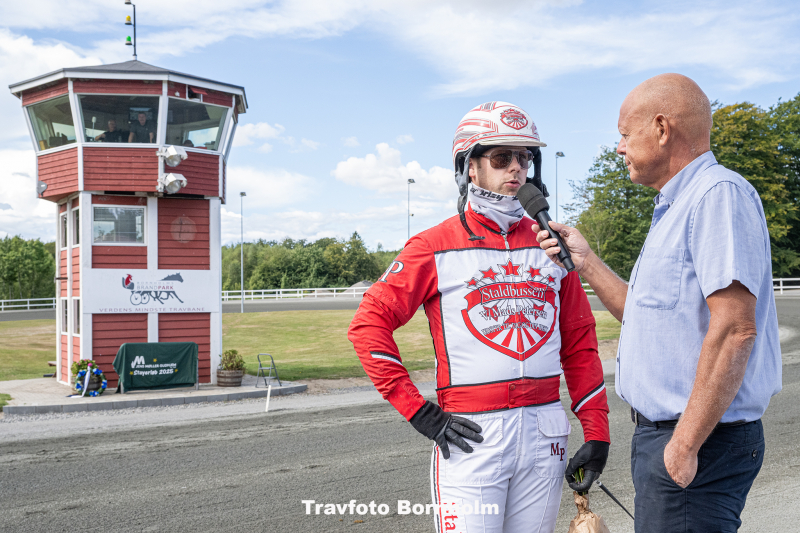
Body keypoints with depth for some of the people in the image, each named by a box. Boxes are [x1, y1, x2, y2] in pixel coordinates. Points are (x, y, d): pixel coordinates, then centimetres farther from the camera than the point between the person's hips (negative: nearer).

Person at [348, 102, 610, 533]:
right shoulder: (435, 247, -3)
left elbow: (579, 343, 12)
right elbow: (369, 324, -6)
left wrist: (596, 433, 7)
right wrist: (418, 412, -10)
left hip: (545, 432, 4)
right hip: (470, 434, -4)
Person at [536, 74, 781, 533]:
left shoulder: (719, 193, -16)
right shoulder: (676, 210, 17)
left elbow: (734, 329, -25)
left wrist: (685, 444, -24)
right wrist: (585, 261, 15)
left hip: (700, 442, -10)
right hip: (660, 431, 10)